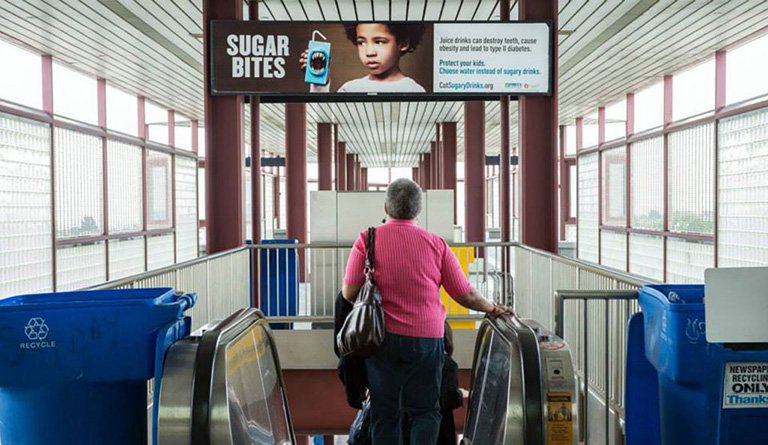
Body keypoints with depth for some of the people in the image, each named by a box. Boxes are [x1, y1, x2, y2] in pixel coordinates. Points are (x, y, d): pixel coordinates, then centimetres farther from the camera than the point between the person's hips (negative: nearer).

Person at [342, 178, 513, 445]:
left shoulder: (367, 240, -4)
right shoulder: (436, 244, -1)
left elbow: (349, 293, -7)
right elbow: (466, 295, 3)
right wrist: (493, 309, 22)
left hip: (383, 337, 0)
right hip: (426, 339, 0)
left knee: (384, 412, 12)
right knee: (425, 410, 13)